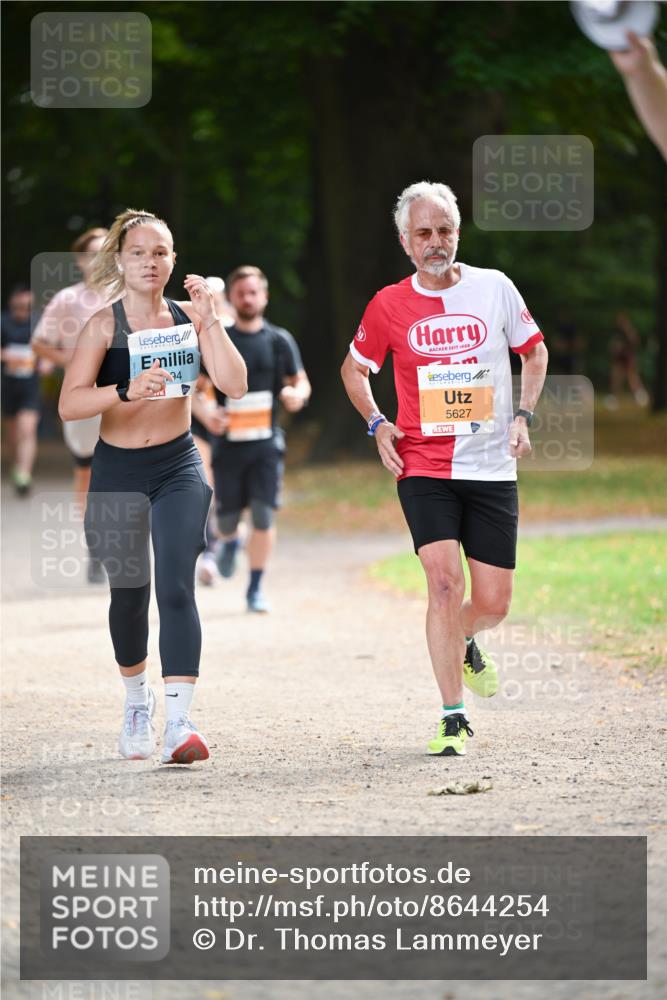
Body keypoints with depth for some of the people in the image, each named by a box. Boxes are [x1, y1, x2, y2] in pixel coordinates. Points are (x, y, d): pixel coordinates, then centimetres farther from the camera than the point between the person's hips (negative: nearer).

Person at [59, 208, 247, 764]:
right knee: (129, 593, 11)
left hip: (178, 468, 0)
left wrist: (209, 322, -17)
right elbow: (69, 405, -18)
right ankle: (136, 698, 38)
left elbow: (235, 386, -9)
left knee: (176, 588, -15)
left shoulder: (188, 318, 0)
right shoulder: (105, 325, -7)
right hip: (118, 472, 0)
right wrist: (127, 390, -33)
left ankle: (178, 722, -22)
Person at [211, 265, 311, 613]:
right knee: (227, 516, 4)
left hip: (266, 443, 0)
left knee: (263, 515, -10)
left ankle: (255, 588, 0)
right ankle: (230, 541, 42)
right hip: (227, 442, 0)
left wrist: (297, 395, -11)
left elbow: (301, 382, 12)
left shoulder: (279, 341, 6)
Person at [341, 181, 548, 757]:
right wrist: (377, 423, 0)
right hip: (423, 467, -1)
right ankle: (453, 720, -10)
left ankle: (463, 644, 40)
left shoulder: (495, 288, 0)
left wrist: (524, 415, 2)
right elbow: (354, 368, 16)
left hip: (491, 468, 2)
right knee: (445, 582, -18)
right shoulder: (389, 306, -1)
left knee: (493, 603, 2)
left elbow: (534, 351, 15)